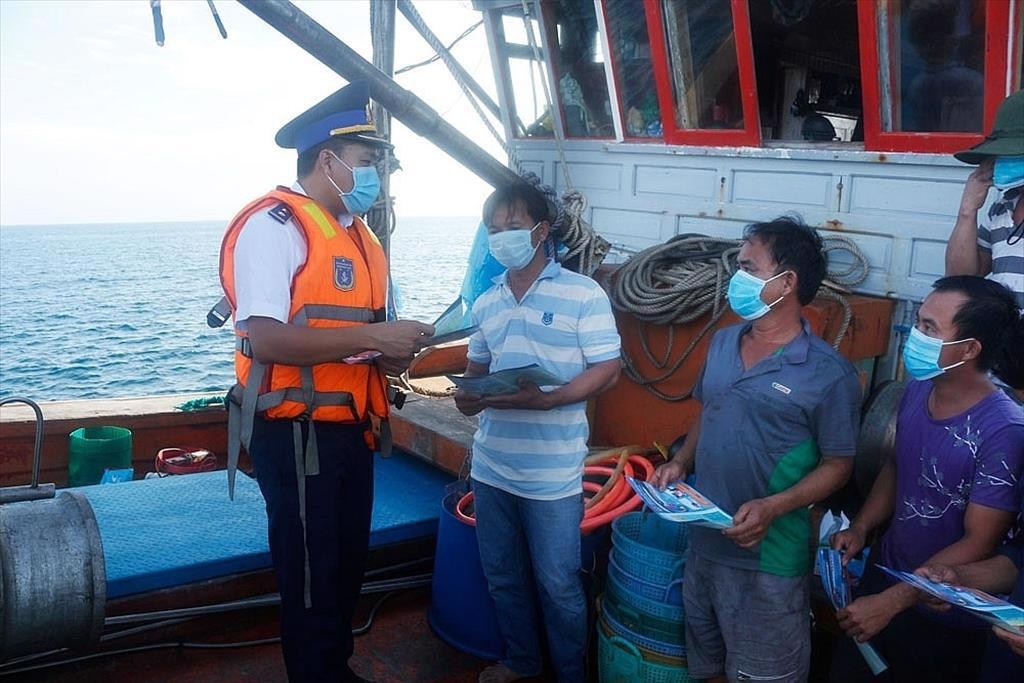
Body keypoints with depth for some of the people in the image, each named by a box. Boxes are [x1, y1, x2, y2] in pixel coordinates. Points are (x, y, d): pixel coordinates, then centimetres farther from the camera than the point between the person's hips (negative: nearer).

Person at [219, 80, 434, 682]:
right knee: (311, 572, 6)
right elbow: (265, 339, -24)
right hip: (297, 431, -8)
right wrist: (372, 337, -24)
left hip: (351, 428, 9)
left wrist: (395, 351, 1)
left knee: (348, 562, 20)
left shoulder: (360, 235, 13)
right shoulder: (273, 224, -14)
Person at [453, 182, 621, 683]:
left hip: (552, 473, -6)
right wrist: (467, 393, -5)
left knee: (557, 584, 8)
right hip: (491, 467, 6)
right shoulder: (486, 303, 10)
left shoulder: (583, 294, -9)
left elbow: (607, 371, -11)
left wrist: (544, 399, -24)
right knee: (502, 575, 19)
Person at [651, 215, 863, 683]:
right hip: (702, 543, 6)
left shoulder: (829, 373, -16)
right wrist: (680, 463, -1)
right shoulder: (722, 342, 4)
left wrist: (773, 507, -25)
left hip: (768, 559, -6)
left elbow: (839, 465, -11)